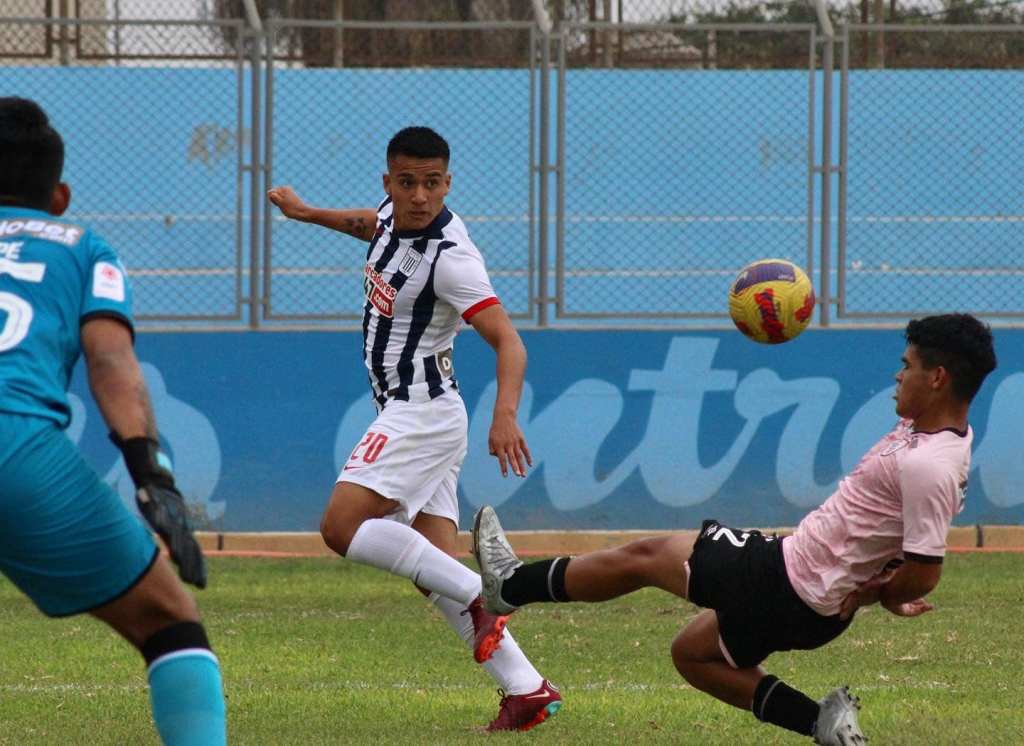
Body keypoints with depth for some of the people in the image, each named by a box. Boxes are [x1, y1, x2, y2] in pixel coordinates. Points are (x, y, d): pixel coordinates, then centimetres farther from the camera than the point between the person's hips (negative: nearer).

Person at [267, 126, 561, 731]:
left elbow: (509, 343, -29)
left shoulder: (450, 259, -21)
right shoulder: (396, 216, 4)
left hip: (423, 410, -9)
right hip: (408, 415, 9)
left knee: (343, 527, -20)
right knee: (436, 570, 4)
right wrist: (308, 213, 37)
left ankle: (481, 594, -22)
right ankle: (526, 689, 0)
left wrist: (506, 415, -44)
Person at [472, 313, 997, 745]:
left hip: (791, 586, -10)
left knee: (646, 556, 8)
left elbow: (924, 574, -31)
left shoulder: (926, 467, -29)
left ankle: (512, 586, 27)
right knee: (691, 654, 27)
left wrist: (867, 596, -13)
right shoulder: (924, 431, 1)